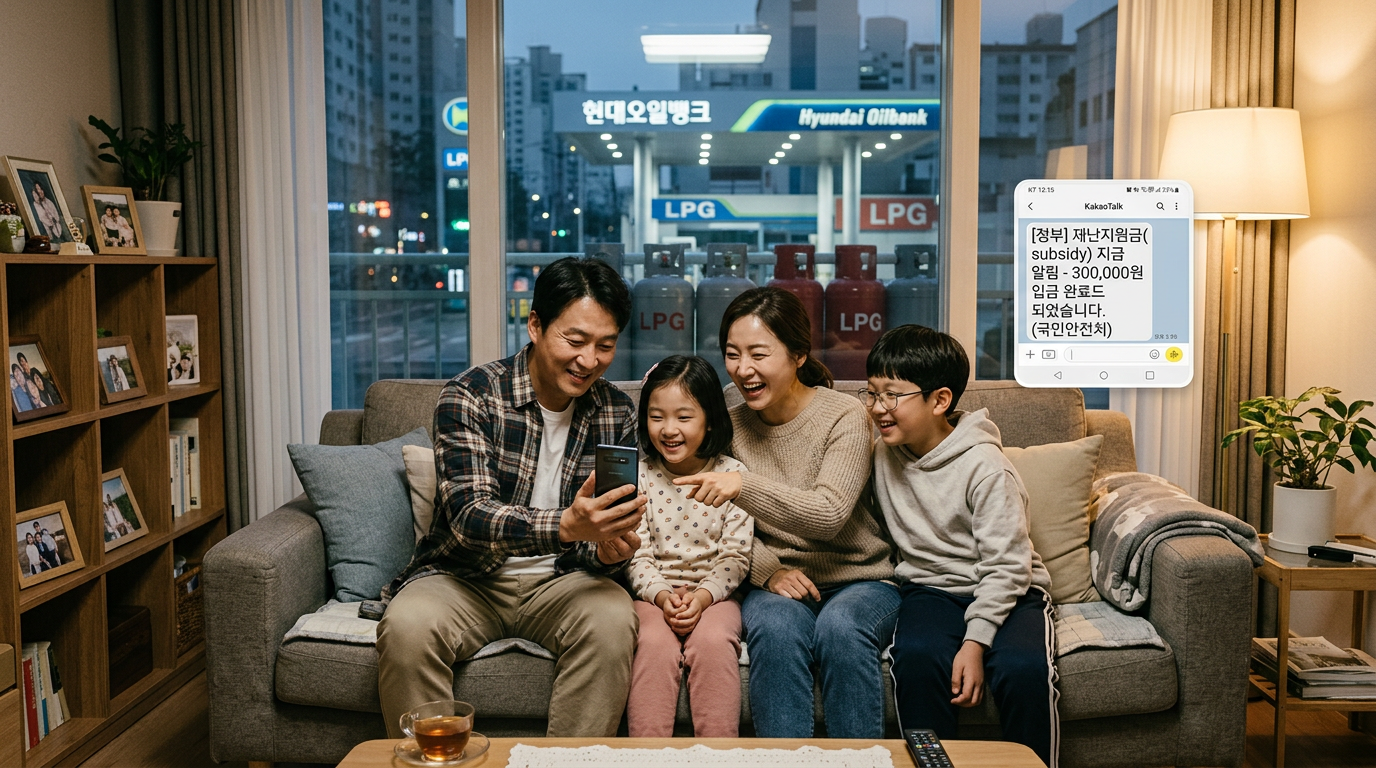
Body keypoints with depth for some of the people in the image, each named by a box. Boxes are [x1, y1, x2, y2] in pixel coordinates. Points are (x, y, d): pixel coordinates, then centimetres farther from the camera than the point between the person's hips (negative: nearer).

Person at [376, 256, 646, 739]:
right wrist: (567, 525, -41)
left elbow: (618, 526, 3)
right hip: (467, 576, -2)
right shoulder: (471, 395, -11)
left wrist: (608, 549, -24)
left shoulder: (617, 414, 1)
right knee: (407, 626, -31)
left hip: (559, 580, 2)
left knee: (613, 619, -29)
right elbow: (469, 515, -23)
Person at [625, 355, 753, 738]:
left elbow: (735, 556, -2)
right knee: (655, 644, -28)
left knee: (713, 640, -30)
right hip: (655, 593, 1)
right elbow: (636, 555, -1)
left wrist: (703, 596, -19)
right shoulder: (640, 476, 1)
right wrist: (661, 595, -19)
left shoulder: (732, 475, -2)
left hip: (714, 594, 0)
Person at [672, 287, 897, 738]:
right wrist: (768, 570, -14)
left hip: (859, 580, -2)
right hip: (776, 583, 2)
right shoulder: (730, 426, 5)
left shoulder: (843, 417, -9)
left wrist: (745, 487, -36)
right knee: (777, 628, -31)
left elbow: (829, 515, -23)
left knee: (840, 627, -34)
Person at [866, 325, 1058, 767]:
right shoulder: (882, 456, 1)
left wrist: (975, 641, -23)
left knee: (1023, 668, -32)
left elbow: (1006, 565, -16)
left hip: (1005, 592, -3)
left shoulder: (984, 468, -15)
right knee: (916, 656, -31)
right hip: (931, 587, 3)